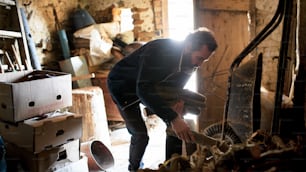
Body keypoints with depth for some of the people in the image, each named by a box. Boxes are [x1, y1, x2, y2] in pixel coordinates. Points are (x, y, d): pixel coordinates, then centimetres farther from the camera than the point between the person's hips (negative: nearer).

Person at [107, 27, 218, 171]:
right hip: (122, 85, -7)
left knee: (175, 124, -3)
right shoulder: (159, 51, -38)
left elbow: (177, 84, 2)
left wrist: (179, 99, -21)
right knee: (140, 135, -12)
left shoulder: (188, 57, -12)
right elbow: (144, 89, -45)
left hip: (150, 85, 7)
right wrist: (173, 118, -51)